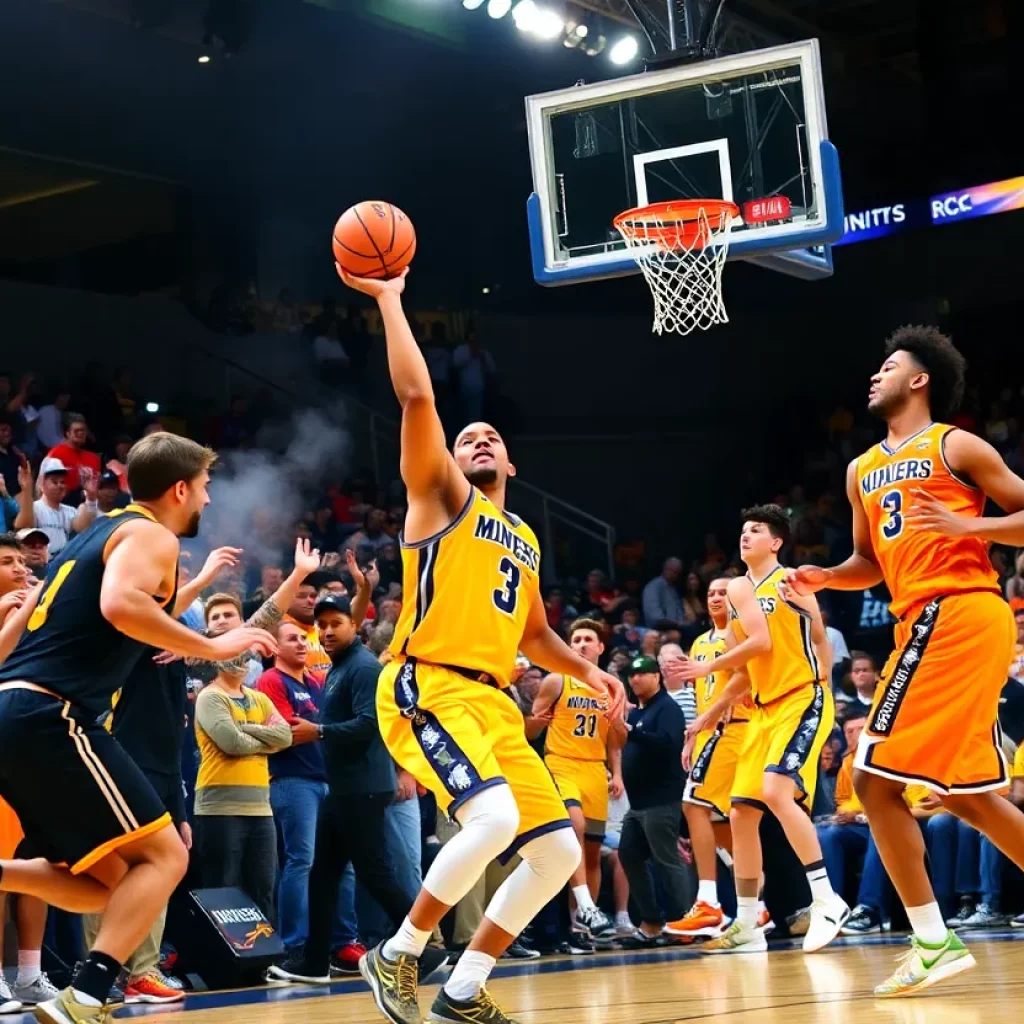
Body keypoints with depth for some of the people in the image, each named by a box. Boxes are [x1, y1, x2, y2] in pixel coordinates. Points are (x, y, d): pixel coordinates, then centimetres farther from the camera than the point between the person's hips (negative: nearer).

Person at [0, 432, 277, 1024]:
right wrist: (213, 648, -14)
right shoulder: (151, 535, -1)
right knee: (164, 855, -6)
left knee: (107, 881, 14)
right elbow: (121, 604, -23)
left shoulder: (95, 536, 27)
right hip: (52, 715, -9)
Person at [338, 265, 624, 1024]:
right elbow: (417, 395, -7)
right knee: (494, 818, -30)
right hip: (428, 690, -8)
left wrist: (585, 670, 16)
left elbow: (534, 634, 33)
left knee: (558, 852, 2)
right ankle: (398, 955, -10)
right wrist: (388, 298, -6)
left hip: (494, 703, 8)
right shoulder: (443, 497, 5)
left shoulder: (524, 541, 24)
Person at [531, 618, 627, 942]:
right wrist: (536, 720, -15)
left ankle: (585, 916, 15)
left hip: (595, 771, 5)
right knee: (576, 824, -29)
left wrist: (617, 774, 8)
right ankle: (585, 908, -33)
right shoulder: (556, 681, 1)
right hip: (561, 765, -5)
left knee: (593, 849, 6)